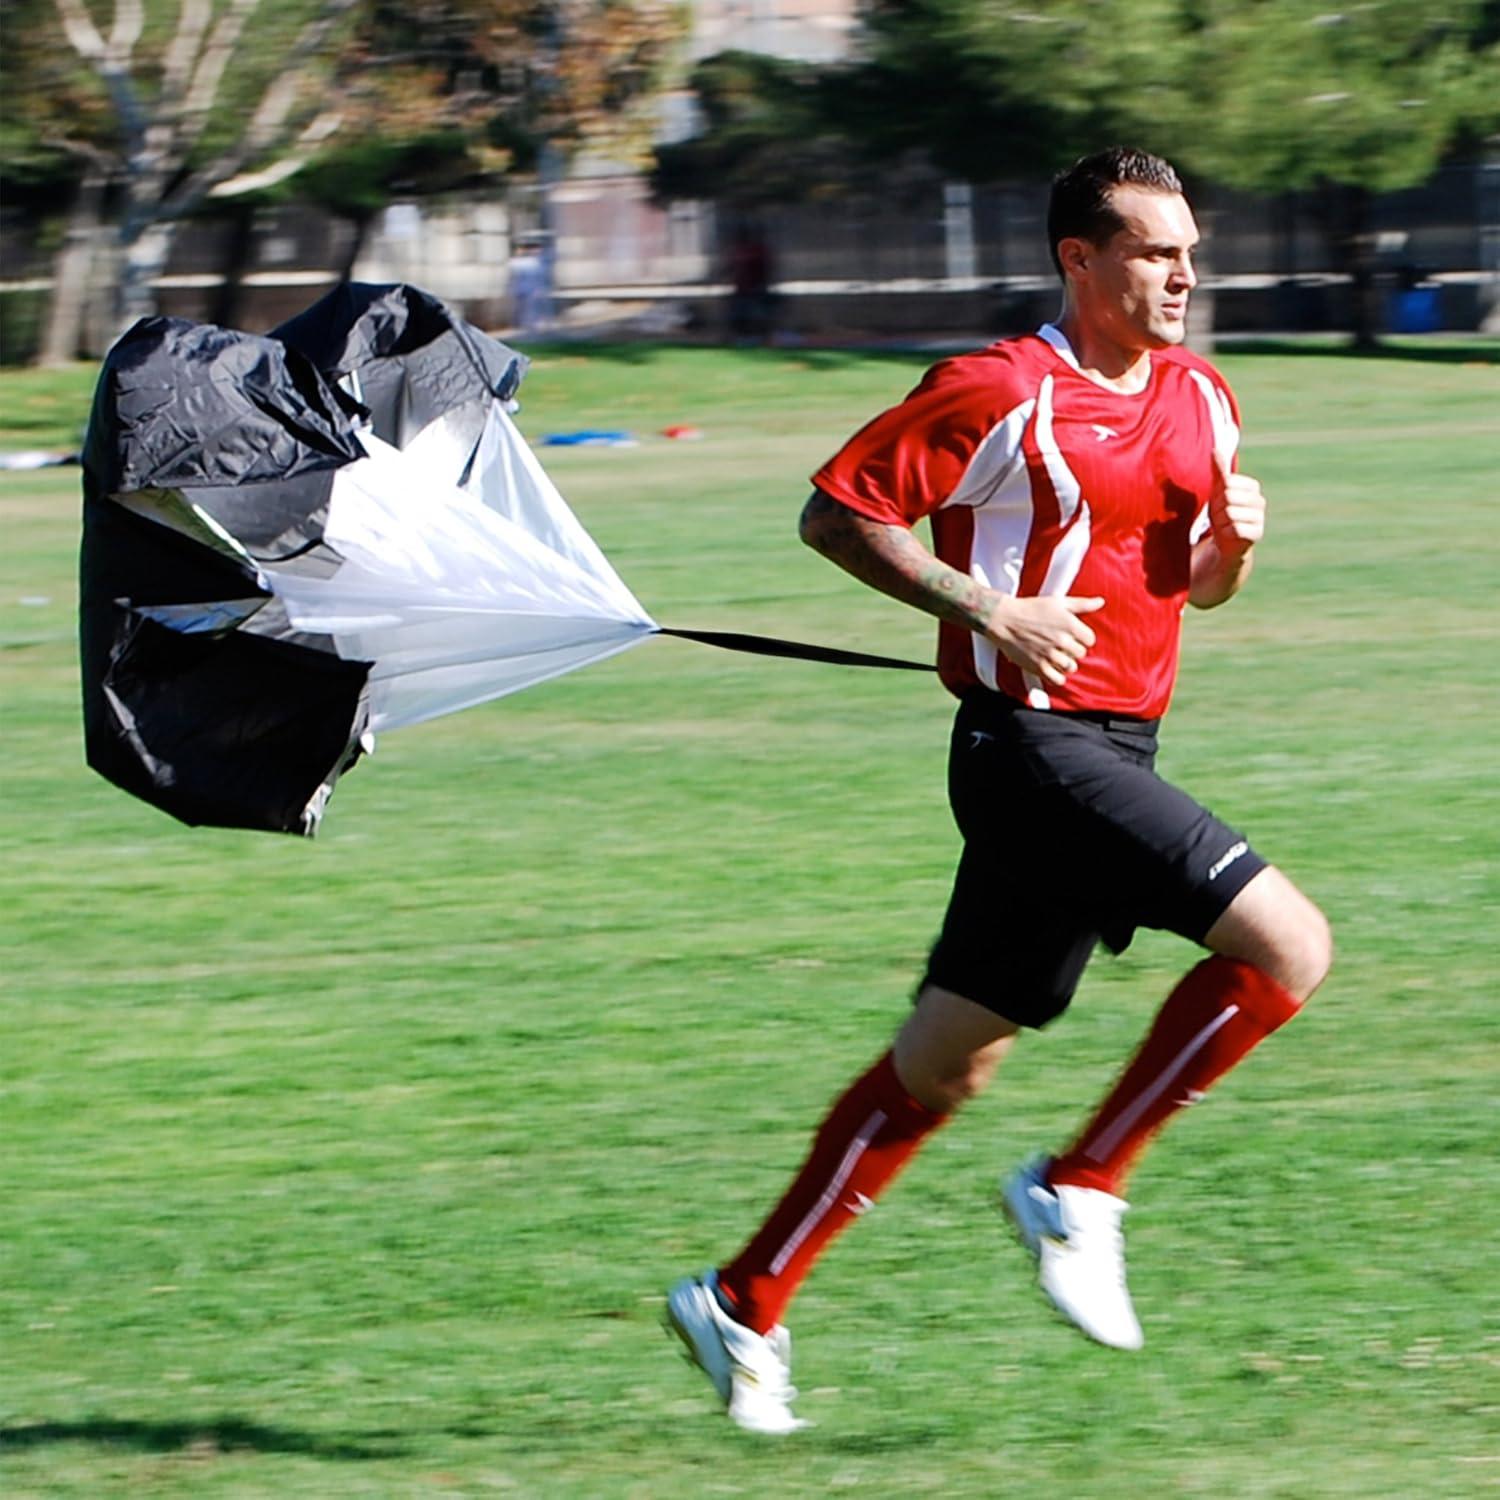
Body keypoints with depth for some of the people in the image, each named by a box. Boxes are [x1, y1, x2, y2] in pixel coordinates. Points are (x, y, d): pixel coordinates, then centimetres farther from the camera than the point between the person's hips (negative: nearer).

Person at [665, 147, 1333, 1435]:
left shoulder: (1201, 398, 13)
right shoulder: (1002, 395, -11)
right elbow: (836, 513, -8)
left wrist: (1235, 538, 0)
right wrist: (992, 610, -16)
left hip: (1111, 753, 8)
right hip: (1033, 741, -8)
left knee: (948, 1064, 10)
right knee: (1286, 943, -17)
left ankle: (748, 1301, 18)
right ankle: (1078, 1190, -7)